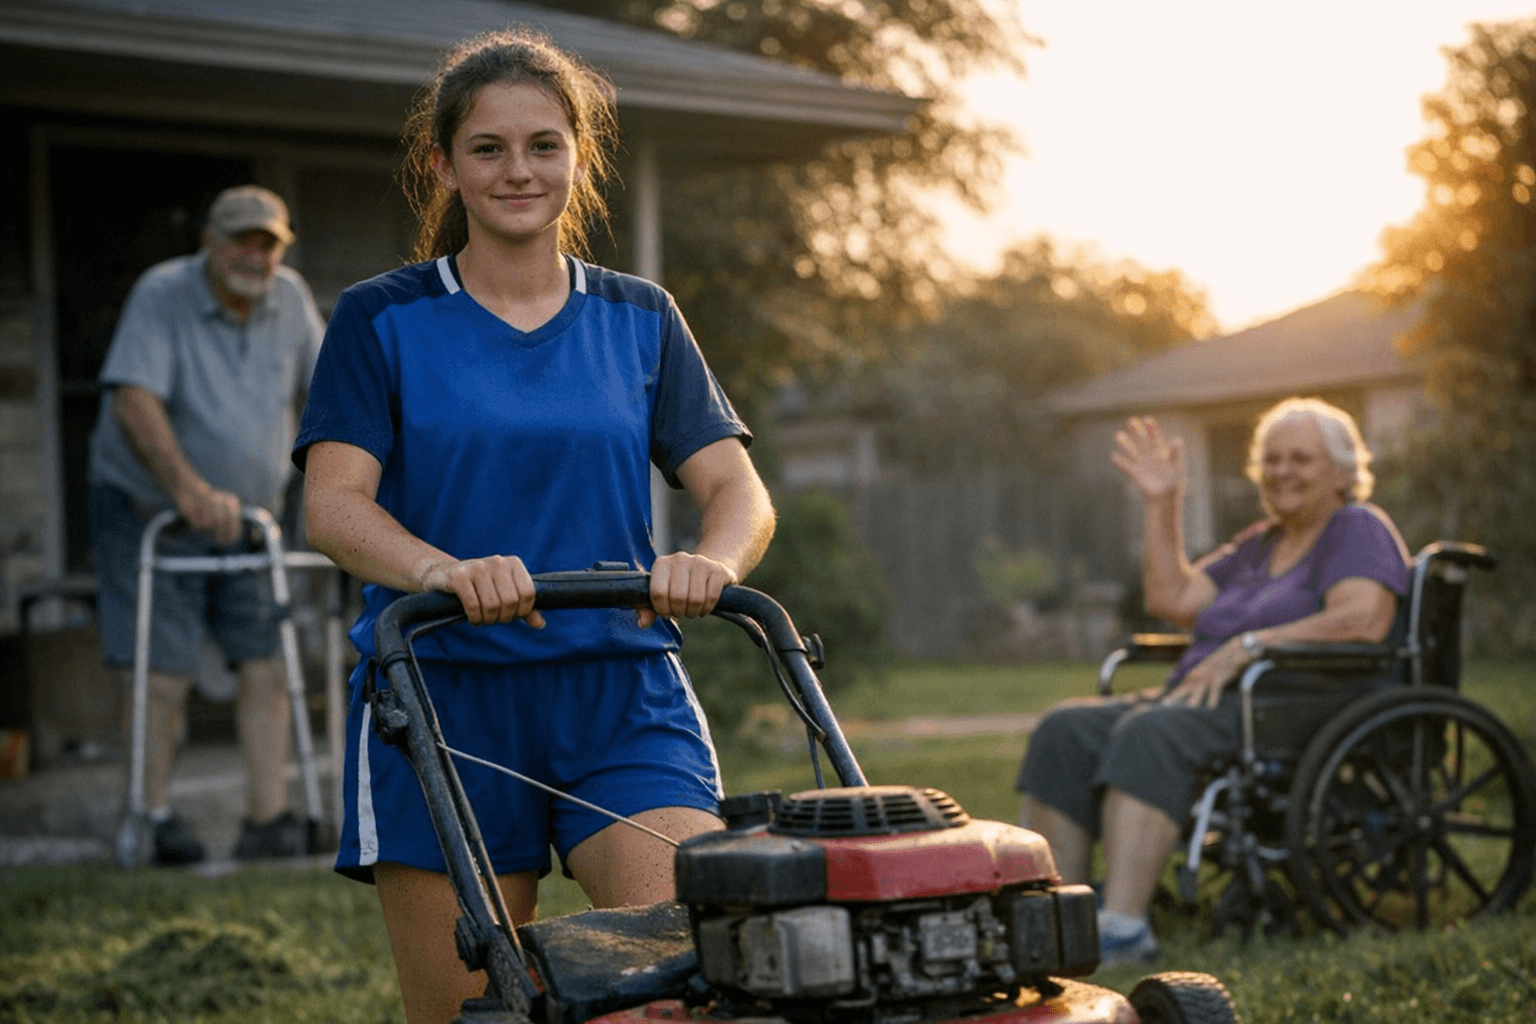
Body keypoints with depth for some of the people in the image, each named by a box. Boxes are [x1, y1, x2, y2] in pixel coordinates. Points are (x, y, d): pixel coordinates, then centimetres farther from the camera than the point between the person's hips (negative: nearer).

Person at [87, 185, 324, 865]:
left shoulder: (291, 299, 0)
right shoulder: (161, 296, -17)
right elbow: (133, 400, -28)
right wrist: (190, 490, -40)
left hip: (248, 517, 5)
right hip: (148, 510, -5)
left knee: (267, 667, -3)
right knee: (163, 675, -7)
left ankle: (267, 821, 1)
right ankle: (154, 819, 7)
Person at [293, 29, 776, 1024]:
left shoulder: (640, 320, 12)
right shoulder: (383, 321, 5)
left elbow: (738, 488, 4)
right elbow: (334, 501, -7)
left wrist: (711, 560, -20)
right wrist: (447, 571, -28)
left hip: (622, 693, 2)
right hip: (441, 693, -1)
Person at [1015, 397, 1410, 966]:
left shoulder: (1359, 530, 2)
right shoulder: (1259, 544, 27)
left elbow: (1364, 620, -17)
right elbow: (1172, 600, 20)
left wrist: (1245, 647, -19)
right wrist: (1162, 504, 15)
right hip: (1208, 703, 9)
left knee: (1150, 733, -36)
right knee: (1065, 730, -14)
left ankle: (1122, 928, -46)